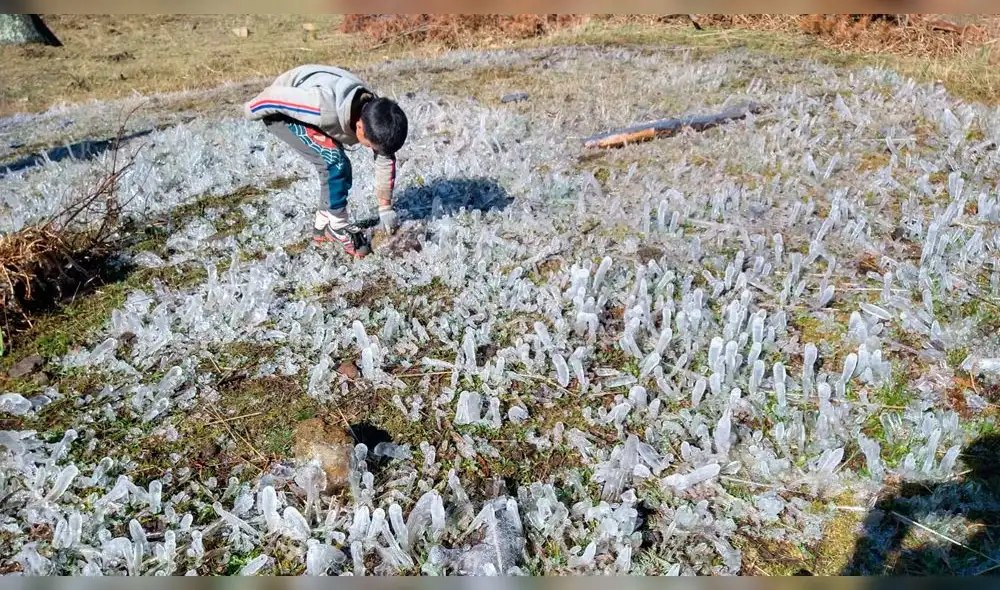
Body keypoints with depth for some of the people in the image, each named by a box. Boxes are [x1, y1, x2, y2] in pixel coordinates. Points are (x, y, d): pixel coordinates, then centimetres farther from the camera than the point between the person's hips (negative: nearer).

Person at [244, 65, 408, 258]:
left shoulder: (374, 116, -19)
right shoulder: (325, 109, -42)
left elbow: (386, 159, -5)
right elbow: (275, 97, -30)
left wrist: (385, 207, 0)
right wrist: (251, 111, -8)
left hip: (302, 110, 7)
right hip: (280, 110, -7)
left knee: (337, 168, 2)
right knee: (334, 161, -21)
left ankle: (323, 226, 19)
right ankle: (338, 226, -6)